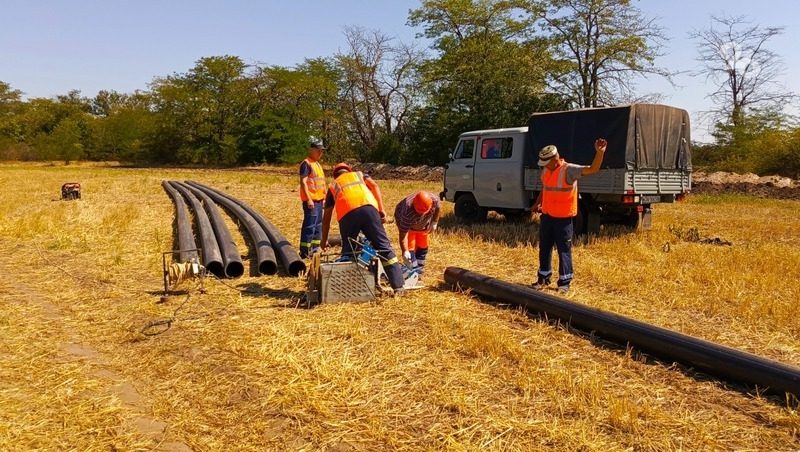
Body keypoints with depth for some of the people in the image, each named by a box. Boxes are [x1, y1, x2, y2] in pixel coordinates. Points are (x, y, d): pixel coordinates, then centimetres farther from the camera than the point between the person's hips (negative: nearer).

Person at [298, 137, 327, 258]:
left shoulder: (317, 164, 17)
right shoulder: (306, 163, -11)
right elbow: (303, 182, -18)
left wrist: (323, 195, 21)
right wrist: (309, 199, -22)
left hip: (318, 199, 10)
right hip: (311, 200, -10)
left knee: (318, 225, 15)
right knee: (309, 225, -8)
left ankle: (315, 248, 24)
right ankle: (305, 251, -3)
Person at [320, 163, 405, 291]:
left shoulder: (333, 186, 36)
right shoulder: (359, 174, 36)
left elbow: (326, 217, 32)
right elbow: (374, 186, 14)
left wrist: (324, 240, 38)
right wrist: (381, 209, 7)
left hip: (346, 214, 1)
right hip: (368, 208, 0)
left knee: (348, 252, 17)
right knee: (384, 247, 5)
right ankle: (398, 285, 2)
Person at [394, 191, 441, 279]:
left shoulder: (434, 199, -37)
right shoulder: (407, 211, -47)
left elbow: (438, 208, -9)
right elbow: (403, 233, -44)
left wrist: (434, 222, -5)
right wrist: (405, 251, -50)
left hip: (423, 224, 5)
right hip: (406, 222, -4)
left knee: (423, 246, 10)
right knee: (410, 247, -13)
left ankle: (420, 268, 25)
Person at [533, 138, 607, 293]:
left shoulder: (569, 170, -15)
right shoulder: (545, 170, 6)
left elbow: (593, 169, -25)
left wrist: (599, 153, -41)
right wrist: (538, 203, 10)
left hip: (563, 218, -7)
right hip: (546, 215, 7)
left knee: (564, 250, 2)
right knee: (544, 248, 15)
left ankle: (564, 282, 11)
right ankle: (543, 279, 28)